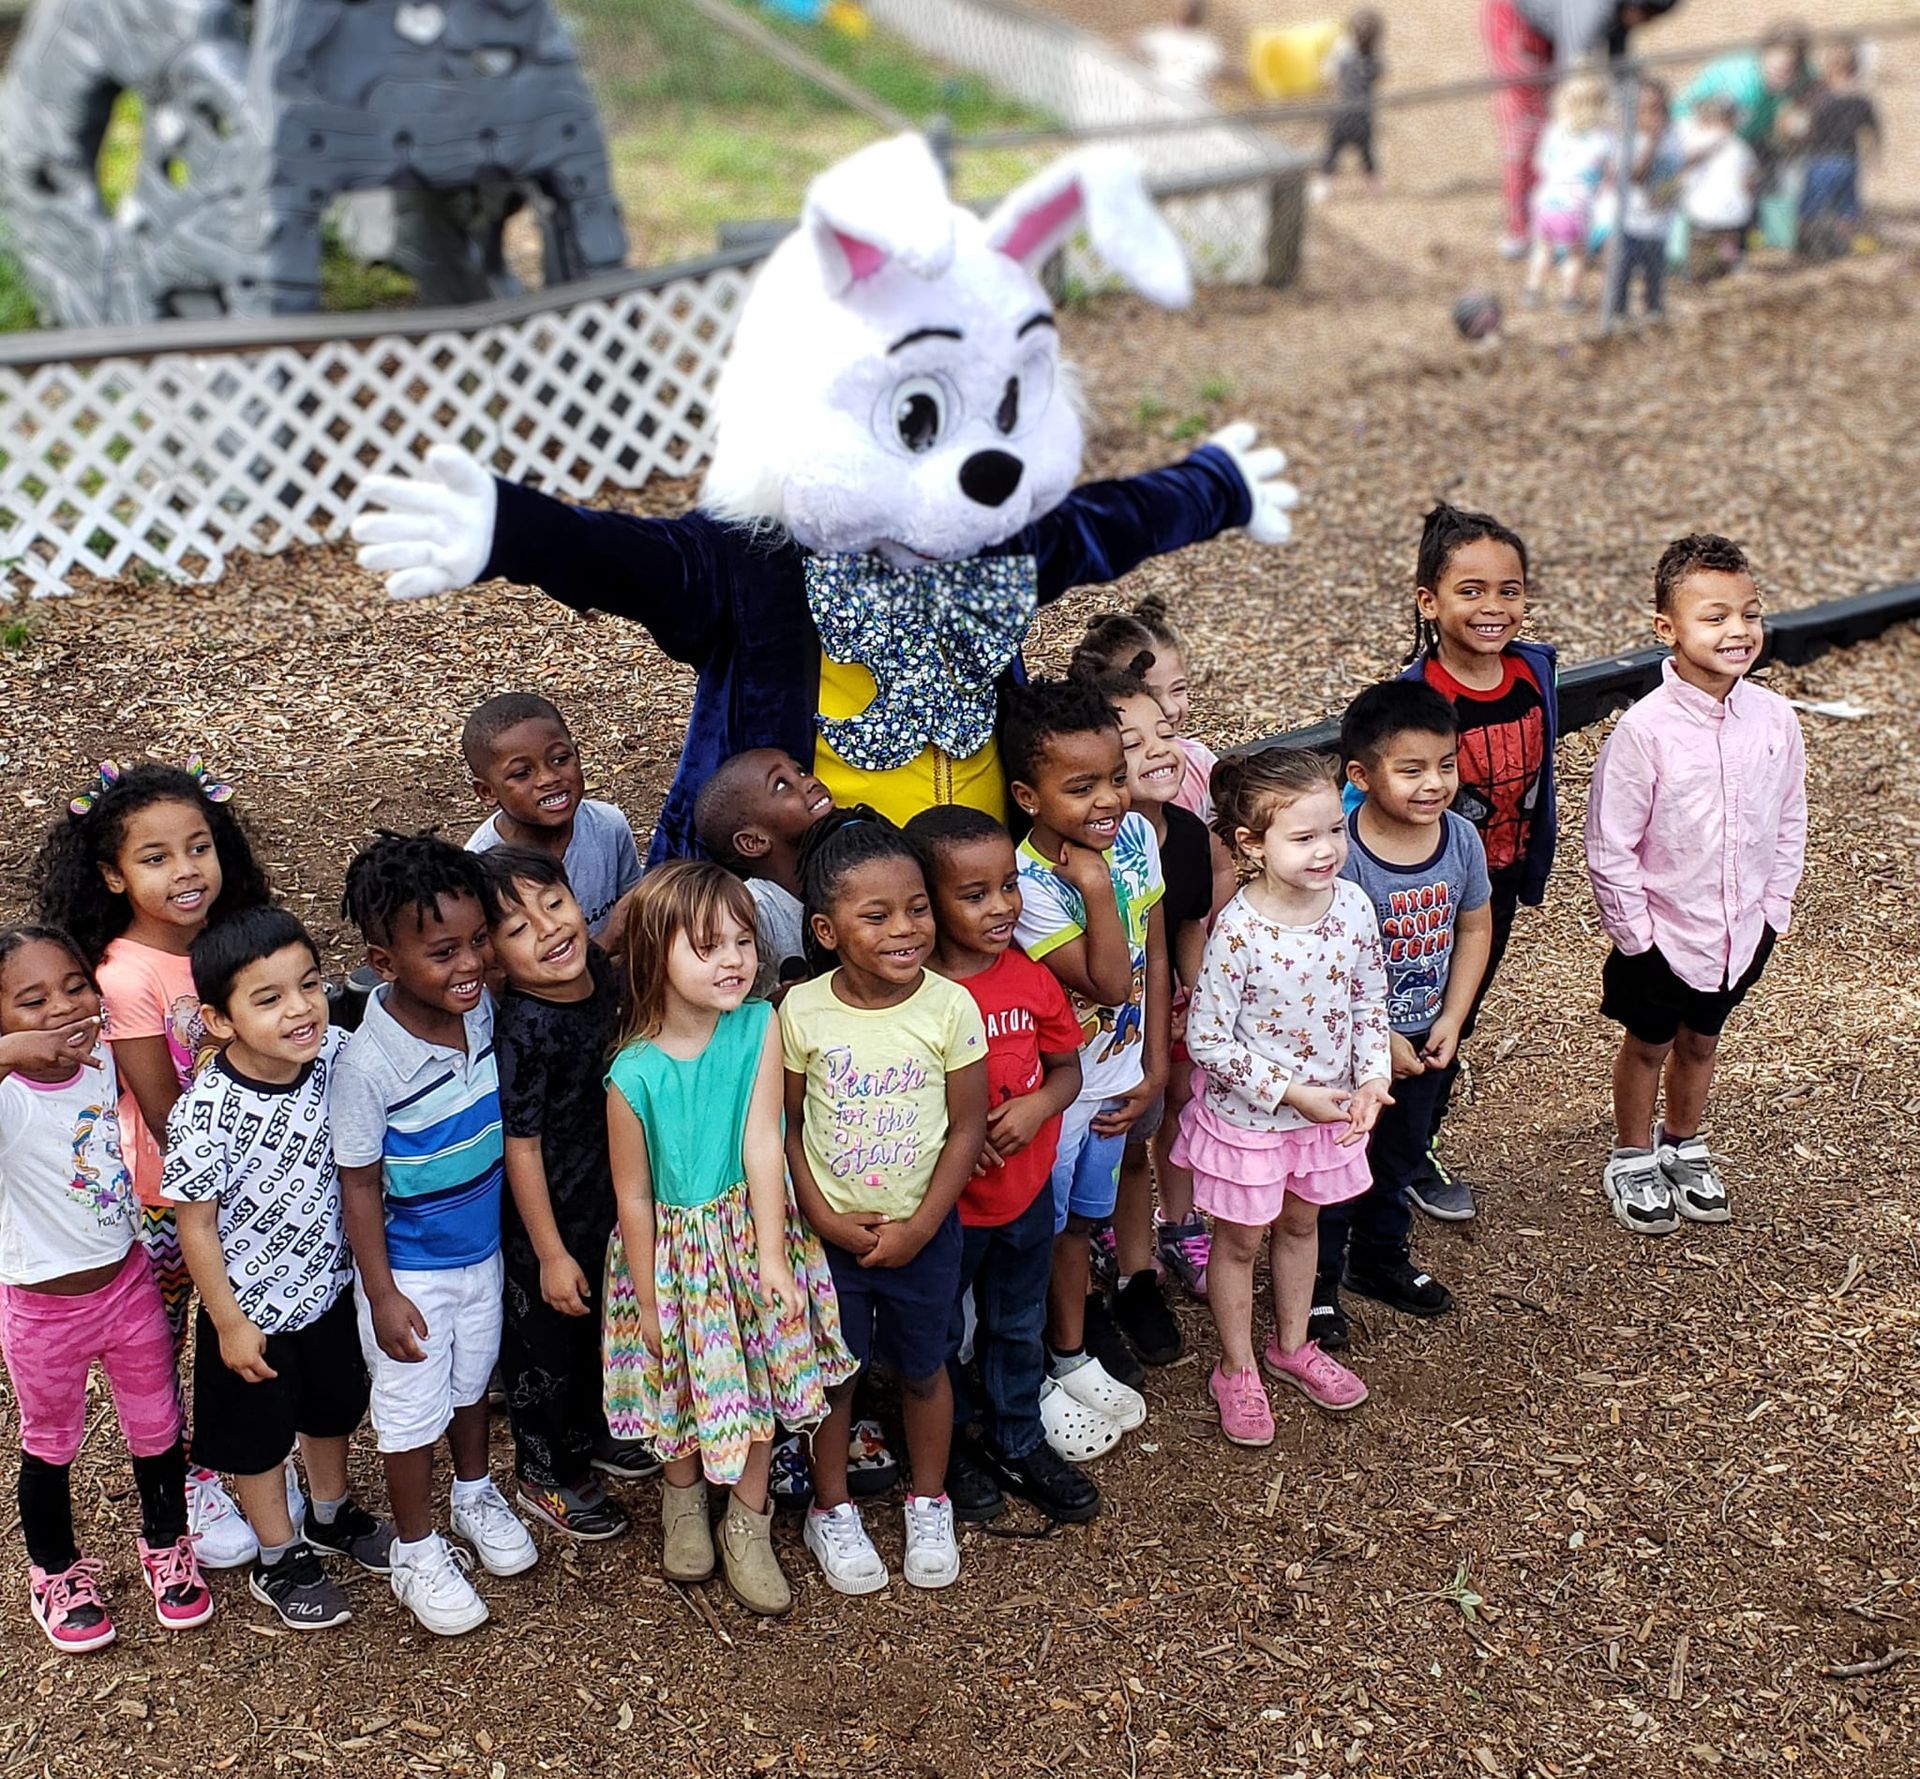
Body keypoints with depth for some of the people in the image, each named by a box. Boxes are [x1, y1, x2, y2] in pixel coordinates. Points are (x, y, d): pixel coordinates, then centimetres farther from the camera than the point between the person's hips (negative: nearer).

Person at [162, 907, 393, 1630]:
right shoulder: (206, 1112, -31)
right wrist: (230, 1323, -13)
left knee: (334, 1408, 27)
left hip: (331, 1282, 5)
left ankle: (332, 1514, 54)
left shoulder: (335, 1055, -17)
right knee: (259, 1436, 17)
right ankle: (279, 1559, 41)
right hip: (253, 1305, -5)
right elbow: (197, 1224, -19)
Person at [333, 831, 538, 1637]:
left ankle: (475, 1496, 50)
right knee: (413, 1408, 12)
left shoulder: (483, 1012, -14)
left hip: (483, 1248, 5)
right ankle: (417, 1553, 34)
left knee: (472, 1382, 26)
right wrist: (381, 1294, -14)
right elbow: (359, 1185, -19)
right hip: (410, 1268, -5)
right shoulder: (368, 1064, -30)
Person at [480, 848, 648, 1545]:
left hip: (602, 1197, 7)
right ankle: (544, 1473, 37)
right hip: (543, 1215, -7)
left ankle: (586, 1435, 52)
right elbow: (520, 1146, -24)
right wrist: (549, 1253, -17)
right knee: (545, 1342, 15)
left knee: (592, 1323, 28)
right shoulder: (522, 1030, -32)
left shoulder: (600, 969, -11)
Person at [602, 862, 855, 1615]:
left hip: (751, 1234, 2)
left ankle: (748, 1523, 37)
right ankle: (684, 1499, 47)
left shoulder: (760, 1028, -19)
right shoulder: (634, 1075, -23)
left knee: (756, 1380, 14)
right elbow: (634, 1198, -13)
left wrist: (772, 1260, -21)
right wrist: (647, 1302, -5)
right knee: (685, 1384, 17)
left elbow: (762, 1144, -20)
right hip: (676, 1249, -2)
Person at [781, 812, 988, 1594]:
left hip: (922, 1230, 0)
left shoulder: (949, 1006, -16)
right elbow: (786, 1123, -5)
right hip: (830, 1231, 0)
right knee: (833, 1371, 15)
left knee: (922, 1367, 18)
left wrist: (919, 1227, -13)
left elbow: (967, 1127, -9)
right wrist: (823, 1218, -13)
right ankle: (831, 1508, 37)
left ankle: (929, 1503, 40)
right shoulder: (801, 1011, -15)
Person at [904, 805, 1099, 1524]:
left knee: (1018, 1327, 23)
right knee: (939, 1333, 17)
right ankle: (947, 1450, 39)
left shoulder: (1032, 979, -8)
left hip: (1026, 1191, 4)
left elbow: (1067, 1067, 2)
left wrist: (1039, 1104, -18)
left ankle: (1019, 1443, 43)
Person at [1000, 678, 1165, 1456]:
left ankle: (1073, 1352, 43)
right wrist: (1095, 887, -37)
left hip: (1117, 1077, 6)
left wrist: (1155, 1068, 0)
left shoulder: (1137, 836, -11)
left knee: (1080, 1218, 24)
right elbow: (1107, 985, -30)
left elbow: (1153, 959, -2)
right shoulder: (1028, 886, -29)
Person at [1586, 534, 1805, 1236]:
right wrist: (1636, 931, -14)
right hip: (1663, 934, -4)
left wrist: (1772, 908, 3)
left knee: (1701, 1041, 24)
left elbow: (1790, 822, 4)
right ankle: (1632, 1159, 39)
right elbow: (1608, 848, -17)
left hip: (1742, 933, 4)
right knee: (1647, 1045, 17)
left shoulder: (1774, 718, -10)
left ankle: (1683, 1147, 47)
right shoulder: (1645, 730, -24)